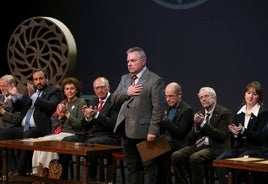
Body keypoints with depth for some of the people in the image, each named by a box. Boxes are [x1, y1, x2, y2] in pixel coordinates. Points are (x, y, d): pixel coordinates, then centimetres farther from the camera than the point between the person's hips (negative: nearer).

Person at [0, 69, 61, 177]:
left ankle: (20, 171, -30)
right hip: (23, 128, 6)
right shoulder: (29, 90, 22)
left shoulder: (54, 91, 5)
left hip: (39, 128, -6)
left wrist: (34, 96, -20)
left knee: (28, 135, -36)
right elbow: (19, 106, 22)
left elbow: (51, 106, -14)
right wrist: (15, 96, 1)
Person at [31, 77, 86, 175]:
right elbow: (53, 124, 19)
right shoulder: (62, 103, 22)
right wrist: (60, 116, 0)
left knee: (48, 141, -30)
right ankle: (37, 171, -27)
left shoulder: (80, 102, 4)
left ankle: (43, 170, -25)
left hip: (72, 134, -6)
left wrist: (67, 114, -11)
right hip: (58, 133, 6)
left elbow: (80, 124, -7)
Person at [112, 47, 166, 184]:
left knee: (149, 166, 0)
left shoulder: (155, 80, -7)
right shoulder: (124, 78, 16)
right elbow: (114, 98, 11)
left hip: (144, 131, -7)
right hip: (126, 131, 7)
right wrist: (127, 92, -9)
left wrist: (153, 131, -16)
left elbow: (158, 107, -11)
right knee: (131, 166, 15)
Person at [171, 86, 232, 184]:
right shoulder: (199, 114, 17)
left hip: (215, 148, -6)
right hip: (197, 146, 6)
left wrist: (203, 123, -15)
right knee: (176, 156, -19)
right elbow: (190, 138, 14)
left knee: (195, 158, -34)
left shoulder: (225, 113, -1)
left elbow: (222, 136, -12)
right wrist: (196, 126, -7)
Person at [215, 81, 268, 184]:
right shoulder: (239, 112, 14)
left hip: (255, 149, -5)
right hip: (238, 147, 5)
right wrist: (234, 133, -8)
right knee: (219, 161, -23)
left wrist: (243, 131, -21)